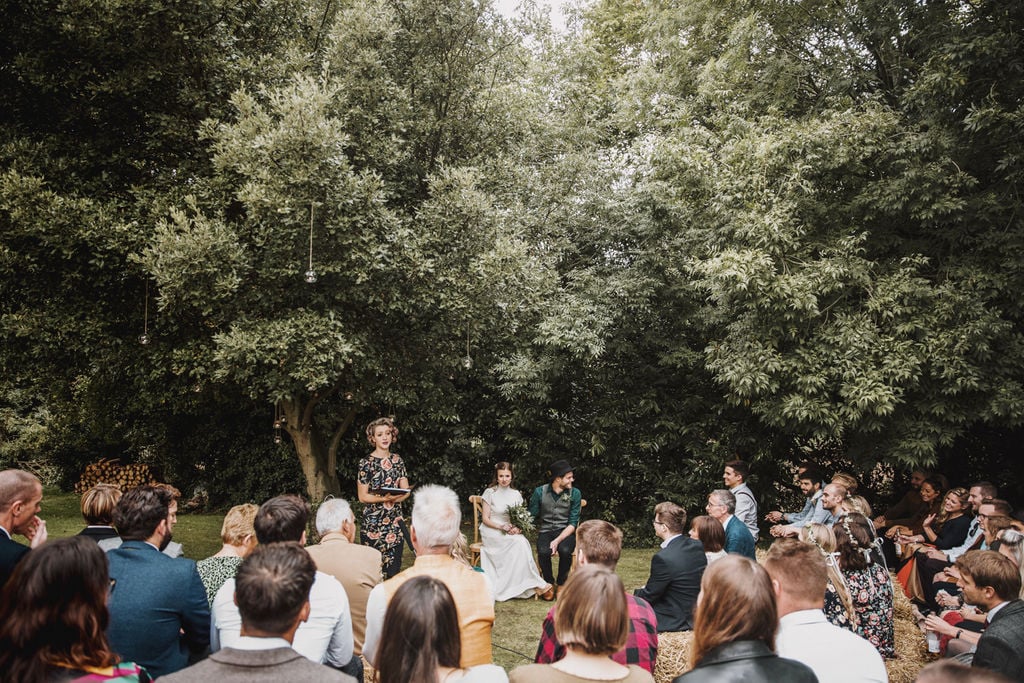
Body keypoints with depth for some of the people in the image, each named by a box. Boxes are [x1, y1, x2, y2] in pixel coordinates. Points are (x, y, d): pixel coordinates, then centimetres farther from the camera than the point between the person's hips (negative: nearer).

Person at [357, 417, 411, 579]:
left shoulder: (397, 460, 8)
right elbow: (362, 497, -7)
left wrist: (390, 497, -13)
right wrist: (384, 498, -21)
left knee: (394, 568, 4)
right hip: (373, 523, -4)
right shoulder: (366, 463, -4)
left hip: (396, 521, 4)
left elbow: (406, 491, 7)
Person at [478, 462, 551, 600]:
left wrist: (518, 528, -13)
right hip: (491, 532, -4)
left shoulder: (516, 495, 10)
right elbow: (485, 519, -4)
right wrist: (502, 527, -20)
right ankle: (534, 584, -24)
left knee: (522, 541, -30)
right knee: (520, 542, -29)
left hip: (511, 532, 4)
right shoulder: (490, 493, -3)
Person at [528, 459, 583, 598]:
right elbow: (531, 517, 2)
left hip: (566, 532, 0)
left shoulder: (575, 493, -5)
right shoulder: (540, 492, -4)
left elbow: (573, 523, -7)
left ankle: (561, 583, -3)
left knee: (565, 550, -33)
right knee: (543, 552, -32)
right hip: (545, 531, 0)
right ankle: (549, 583, -1)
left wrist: (558, 540, -21)